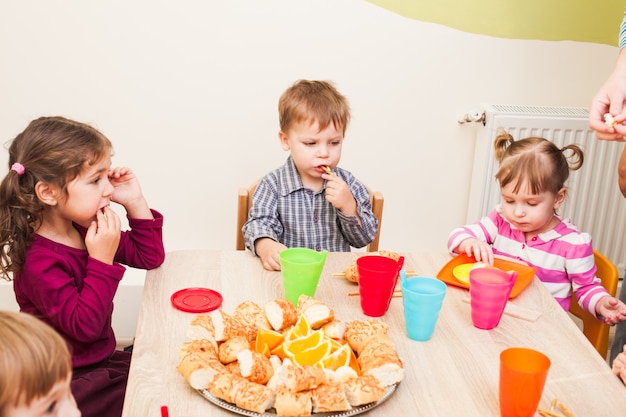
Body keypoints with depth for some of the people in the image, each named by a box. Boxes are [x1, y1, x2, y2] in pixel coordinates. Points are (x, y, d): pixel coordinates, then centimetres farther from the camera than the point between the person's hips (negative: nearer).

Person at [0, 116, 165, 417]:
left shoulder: (86, 229, -1)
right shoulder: (39, 261, -25)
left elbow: (150, 257, 5)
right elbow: (84, 326, -25)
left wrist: (135, 202, -6)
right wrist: (103, 259, -30)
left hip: (103, 359, 8)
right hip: (69, 384, -8)